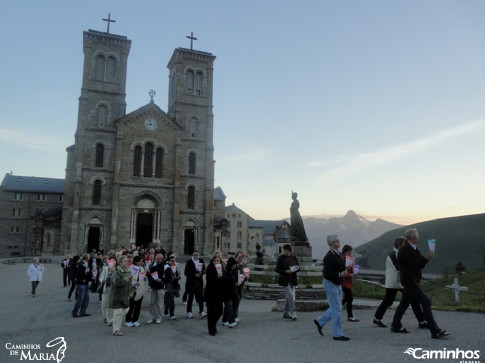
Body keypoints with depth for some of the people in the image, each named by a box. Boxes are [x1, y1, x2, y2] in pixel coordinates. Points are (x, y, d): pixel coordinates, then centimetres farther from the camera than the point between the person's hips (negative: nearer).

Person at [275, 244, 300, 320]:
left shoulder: (294, 257, 6)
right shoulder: (281, 258, -6)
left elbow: (298, 268, 14)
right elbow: (277, 269, -5)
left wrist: (297, 268, -10)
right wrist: (285, 271, -20)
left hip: (293, 280, 5)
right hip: (285, 280, -4)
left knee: (288, 297, 11)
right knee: (290, 296, -13)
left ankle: (286, 313, 22)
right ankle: (293, 313, -9)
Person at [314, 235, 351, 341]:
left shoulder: (338, 255, 9)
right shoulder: (329, 257, -20)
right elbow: (327, 274, -24)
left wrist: (347, 274, 1)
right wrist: (340, 275, -25)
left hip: (337, 284, 9)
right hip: (330, 284, -9)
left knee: (335, 308, 16)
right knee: (336, 309, -3)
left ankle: (320, 321, 30)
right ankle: (337, 334, 8)